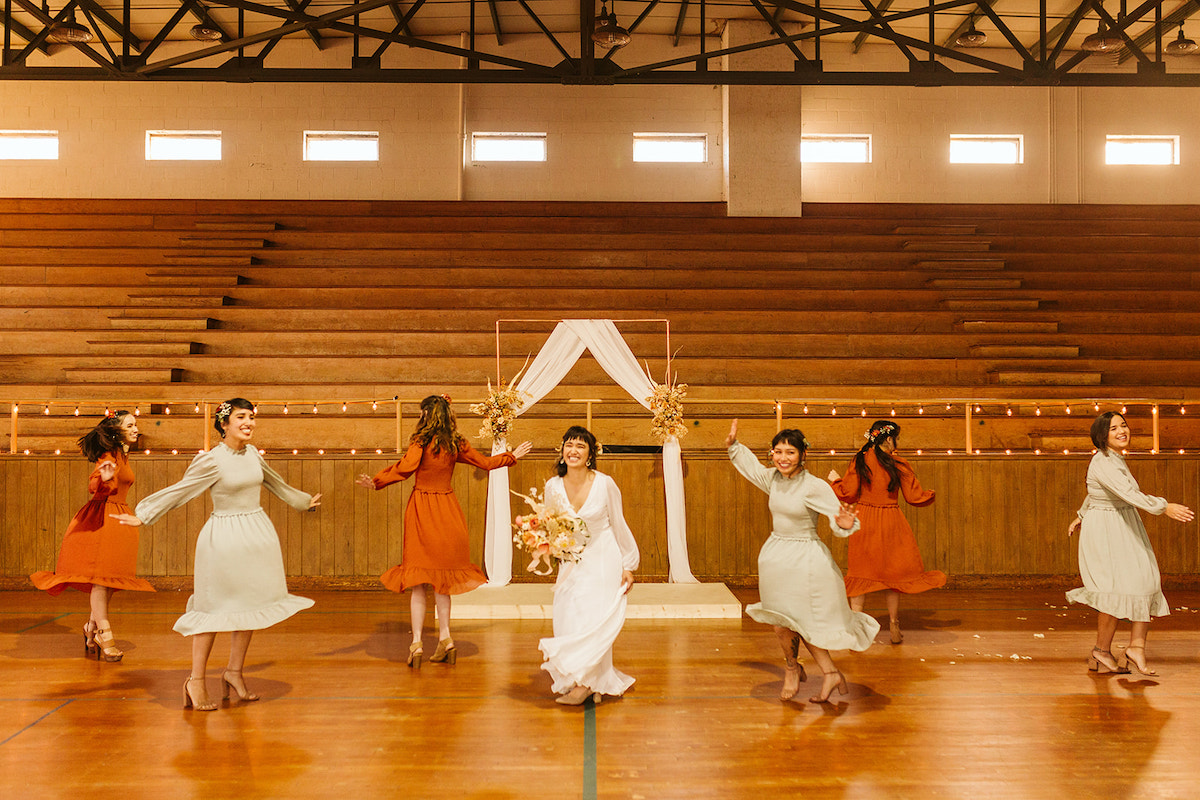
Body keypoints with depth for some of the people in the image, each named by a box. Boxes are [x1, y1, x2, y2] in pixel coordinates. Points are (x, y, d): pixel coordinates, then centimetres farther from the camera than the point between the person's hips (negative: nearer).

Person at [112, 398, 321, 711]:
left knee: (250, 603, 8)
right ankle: (196, 681, 9)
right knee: (215, 606, -2)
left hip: (258, 535, 6)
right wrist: (143, 516, -7)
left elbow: (275, 483, 24)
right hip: (224, 539, -6)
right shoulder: (211, 460, -12)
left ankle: (234, 671, 21)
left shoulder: (253, 454, 7)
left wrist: (303, 501, 37)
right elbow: (178, 491, -7)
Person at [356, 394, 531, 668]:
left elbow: (405, 468, -24)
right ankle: (445, 638, 13)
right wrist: (512, 456, 29)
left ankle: (417, 643, 1)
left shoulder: (421, 441, -10)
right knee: (442, 578, 14)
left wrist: (376, 482, -25)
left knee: (419, 582, 2)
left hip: (422, 507, -4)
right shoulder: (456, 443, 4)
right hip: (447, 508, 4)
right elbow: (486, 463, 15)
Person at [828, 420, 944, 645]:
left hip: (864, 523, 1)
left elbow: (848, 494, -4)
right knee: (893, 573, 14)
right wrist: (930, 495, 21)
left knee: (861, 575, 6)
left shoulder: (859, 462, -5)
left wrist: (835, 480, 15)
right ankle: (894, 627, 20)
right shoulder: (898, 464, -6)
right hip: (891, 524, -1)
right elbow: (914, 496, -1)